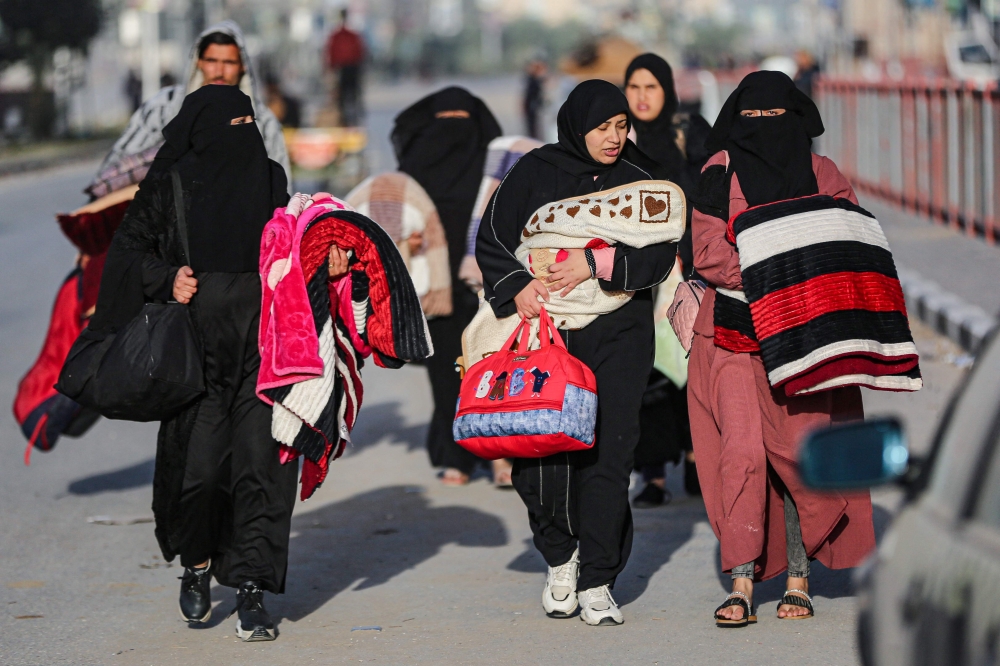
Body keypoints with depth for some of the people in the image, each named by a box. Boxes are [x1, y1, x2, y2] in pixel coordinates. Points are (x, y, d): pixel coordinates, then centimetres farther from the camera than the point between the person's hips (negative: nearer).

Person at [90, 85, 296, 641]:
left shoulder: (269, 178, 11)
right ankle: (197, 567, 22)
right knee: (198, 462, -5)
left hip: (261, 341, 2)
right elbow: (128, 248, 4)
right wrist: (168, 279, -12)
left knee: (261, 459, -7)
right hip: (199, 341, -2)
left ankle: (252, 589, -3)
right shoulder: (171, 185, 1)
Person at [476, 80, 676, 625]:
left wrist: (599, 263, -15)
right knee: (538, 451, -7)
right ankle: (560, 558, 18)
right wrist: (516, 286, -12)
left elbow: (660, 254, -2)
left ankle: (597, 581, 0)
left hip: (618, 335, 0)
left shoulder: (643, 179, 6)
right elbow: (492, 239, 5)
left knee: (607, 452, -8)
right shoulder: (535, 173, 5)